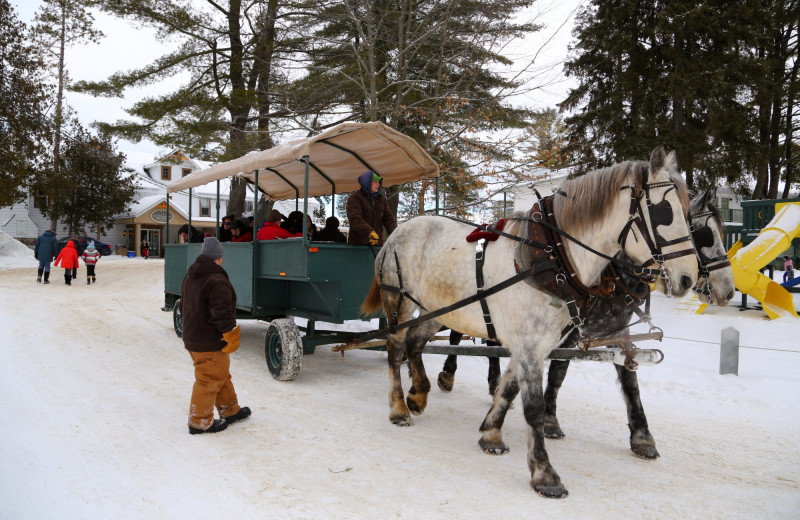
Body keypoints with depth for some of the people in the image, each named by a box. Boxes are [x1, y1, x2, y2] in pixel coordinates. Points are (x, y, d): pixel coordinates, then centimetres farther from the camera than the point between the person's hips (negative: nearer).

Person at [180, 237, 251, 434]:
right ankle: (200, 422, 13)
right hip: (210, 343, -10)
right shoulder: (217, 281, -22)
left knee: (221, 376, 21)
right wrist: (230, 335, -15)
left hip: (192, 338, 10)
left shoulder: (190, 276, 9)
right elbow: (222, 313, -25)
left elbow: (184, 306, 20)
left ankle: (231, 410, 33)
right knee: (209, 380, 3)